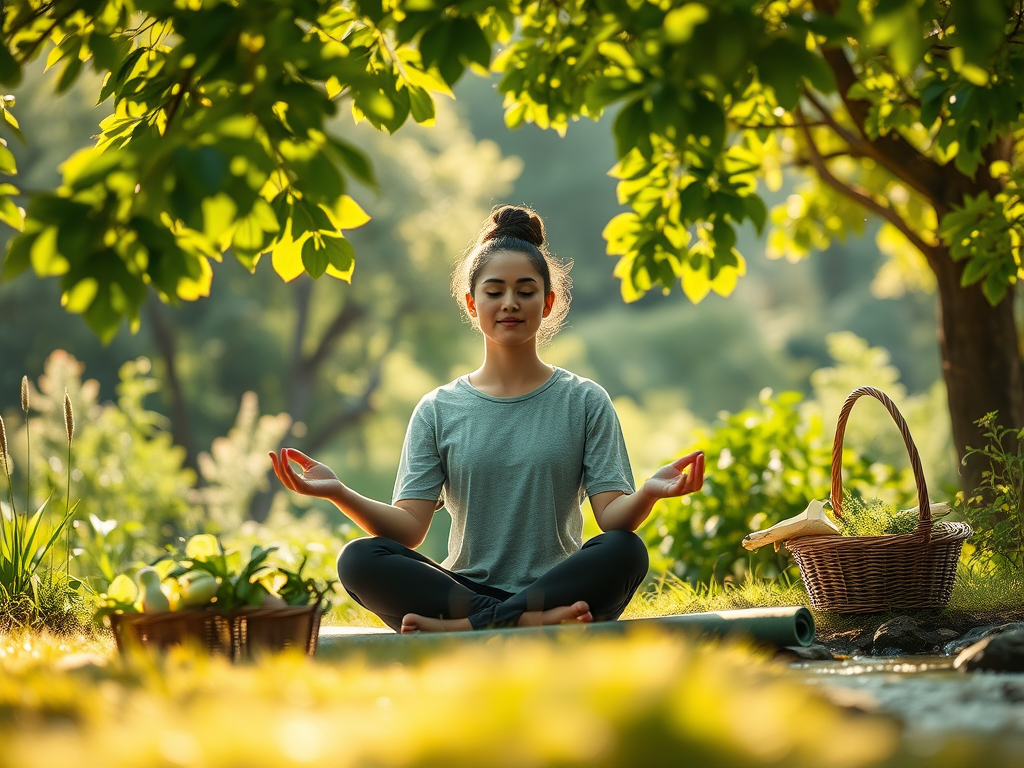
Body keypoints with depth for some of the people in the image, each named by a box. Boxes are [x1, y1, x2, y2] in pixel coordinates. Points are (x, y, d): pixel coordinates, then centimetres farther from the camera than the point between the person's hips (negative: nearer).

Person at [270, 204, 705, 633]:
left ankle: (459, 628, -31)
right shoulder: (439, 410, 12)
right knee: (358, 560, -25)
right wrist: (339, 493, -17)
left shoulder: (583, 401, 10)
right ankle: (532, 621, -32)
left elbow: (613, 516, -2)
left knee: (625, 551, -32)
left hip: (556, 583, -1)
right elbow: (409, 527, 1)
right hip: (465, 587, 1)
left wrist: (649, 493, -24)